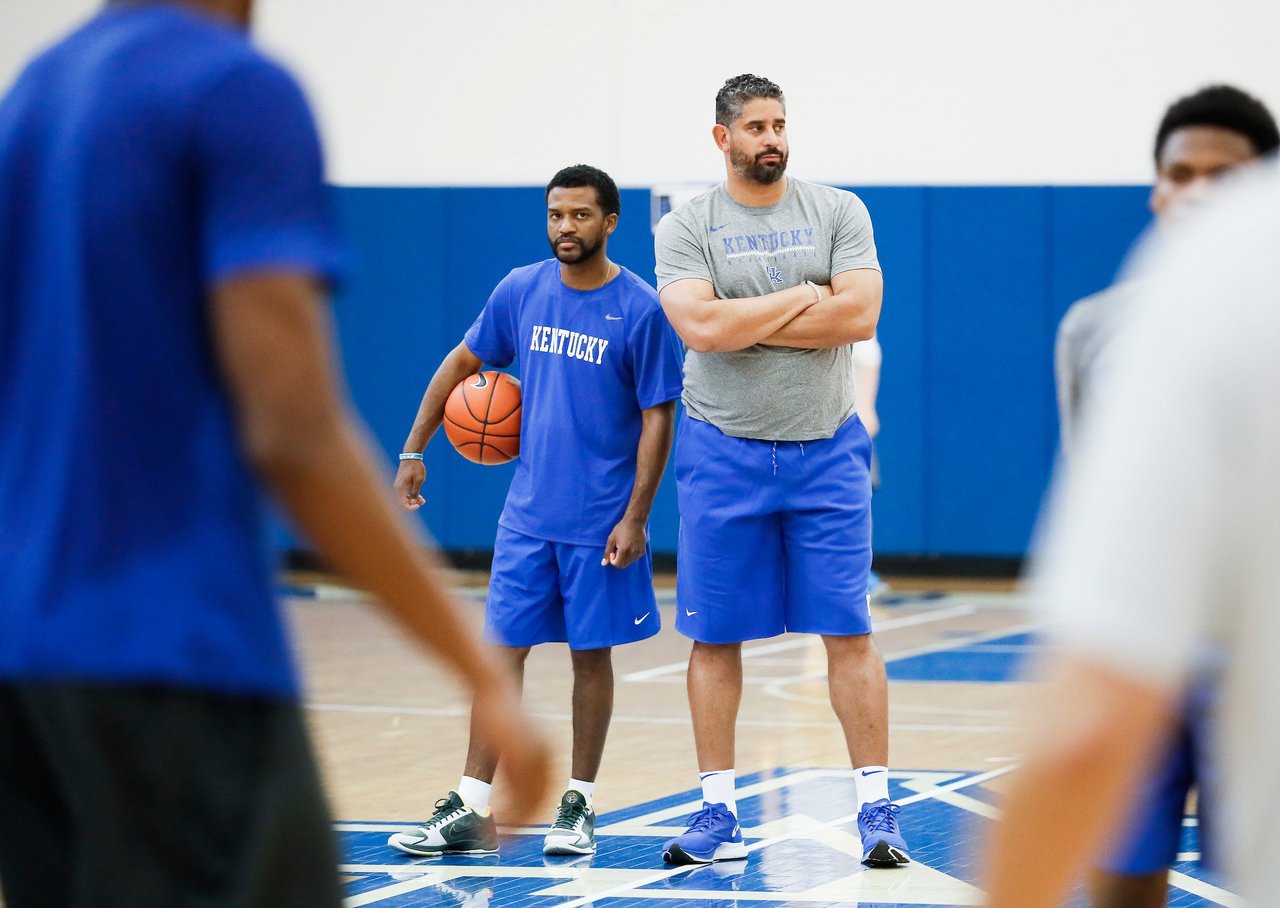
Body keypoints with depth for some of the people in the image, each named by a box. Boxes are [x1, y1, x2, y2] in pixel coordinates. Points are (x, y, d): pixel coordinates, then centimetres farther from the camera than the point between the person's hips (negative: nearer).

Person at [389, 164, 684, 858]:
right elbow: (461, 363, 15)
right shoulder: (521, 292, 3)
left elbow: (658, 417, -8)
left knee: (592, 656, 6)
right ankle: (470, 811, 0)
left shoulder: (640, 310, -9)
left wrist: (635, 517, -13)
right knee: (502, 651, 0)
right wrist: (414, 452, 12)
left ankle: (579, 806, 17)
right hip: (528, 514, 3)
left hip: (601, 523, -3)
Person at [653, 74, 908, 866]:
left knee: (849, 630, -2)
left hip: (828, 451, 0)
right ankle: (719, 812, 11)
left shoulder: (838, 212, 2)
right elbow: (701, 328, -17)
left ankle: (876, 805, 1)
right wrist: (803, 298, -13)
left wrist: (745, 323, -13)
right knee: (715, 636, 3)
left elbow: (859, 315, -12)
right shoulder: (686, 228, -1)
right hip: (723, 453, 0)